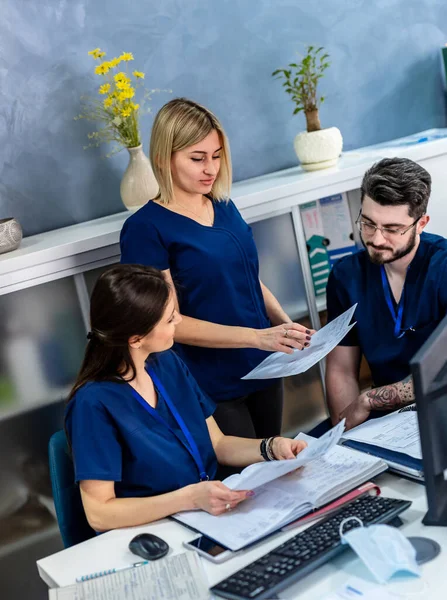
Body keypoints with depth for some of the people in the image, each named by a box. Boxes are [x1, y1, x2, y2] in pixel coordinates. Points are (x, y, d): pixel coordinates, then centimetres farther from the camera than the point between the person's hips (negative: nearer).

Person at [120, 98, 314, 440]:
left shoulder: (225, 208, 6)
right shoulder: (146, 228, -13)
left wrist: (286, 325, -4)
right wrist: (256, 337, -23)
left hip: (264, 371, 6)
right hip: (211, 387, -6)